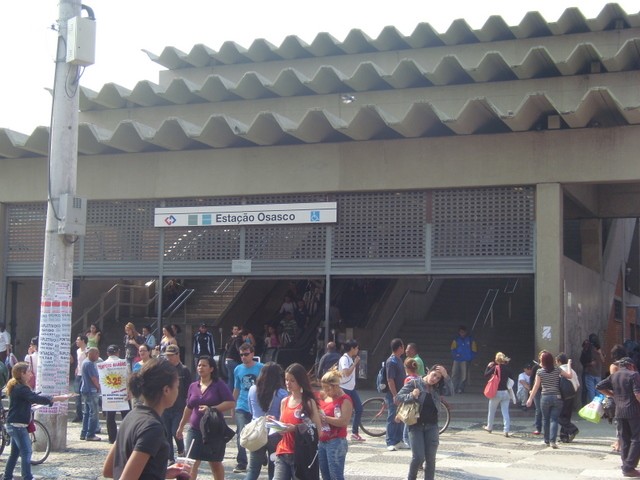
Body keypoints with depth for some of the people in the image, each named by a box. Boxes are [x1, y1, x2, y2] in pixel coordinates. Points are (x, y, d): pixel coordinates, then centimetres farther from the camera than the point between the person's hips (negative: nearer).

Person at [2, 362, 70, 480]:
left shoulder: (18, 387, 14)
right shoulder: (21, 388, -19)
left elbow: (33, 397, 15)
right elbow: (36, 398, -29)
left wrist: (56, 398, 5)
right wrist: (58, 398, -29)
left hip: (14, 425, 10)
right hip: (18, 425, -10)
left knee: (15, 452, 16)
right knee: (26, 452, -9)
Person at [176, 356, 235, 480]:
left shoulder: (219, 385, -5)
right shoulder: (193, 386, 8)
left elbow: (231, 403, -13)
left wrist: (211, 408, -22)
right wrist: (181, 426, 22)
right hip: (195, 430, 3)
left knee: (215, 463, 10)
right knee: (192, 462, -5)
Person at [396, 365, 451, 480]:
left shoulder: (437, 388, 6)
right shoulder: (414, 383, -5)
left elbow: (450, 391, -8)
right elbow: (399, 396, -7)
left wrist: (446, 376, -17)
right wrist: (412, 396, -23)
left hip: (432, 426, 4)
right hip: (416, 425, -4)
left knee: (430, 459, 3)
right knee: (418, 457, -10)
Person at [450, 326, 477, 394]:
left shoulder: (470, 339, 4)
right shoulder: (456, 339, 9)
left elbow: (474, 350, 6)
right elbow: (453, 349, 9)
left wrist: (470, 357, -5)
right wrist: (455, 354, -10)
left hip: (465, 360, -2)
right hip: (457, 360, 2)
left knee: (464, 376, -4)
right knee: (454, 374, -3)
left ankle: (461, 389, 2)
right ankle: (455, 388, 2)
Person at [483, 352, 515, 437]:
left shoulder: (495, 368, -11)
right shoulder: (508, 369, -1)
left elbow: (486, 375, -4)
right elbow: (512, 379, 4)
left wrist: (488, 366, 7)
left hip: (496, 392, -2)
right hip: (506, 392, 3)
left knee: (491, 411, 17)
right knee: (505, 412, 2)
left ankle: (489, 427, 33)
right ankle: (506, 430, -7)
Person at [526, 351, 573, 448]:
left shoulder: (539, 372, -2)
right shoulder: (557, 370, 1)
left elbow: (536, 386, -3)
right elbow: (570, 375, 5)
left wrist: (530, 398, 1)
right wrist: (569, 365, 19)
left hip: (545, 397, -1)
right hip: (556, 397, 1)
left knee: (545, 419, 14)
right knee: (554, 420, -1)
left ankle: (547, 440, 22)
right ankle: (552, 440, -14)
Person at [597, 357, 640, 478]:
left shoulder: (613, 376, 11)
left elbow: (599, 387, 13)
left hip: (619, 412, 6)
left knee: (624, 439, 13)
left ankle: (626, 466, 16)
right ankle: (629, 468, -7)